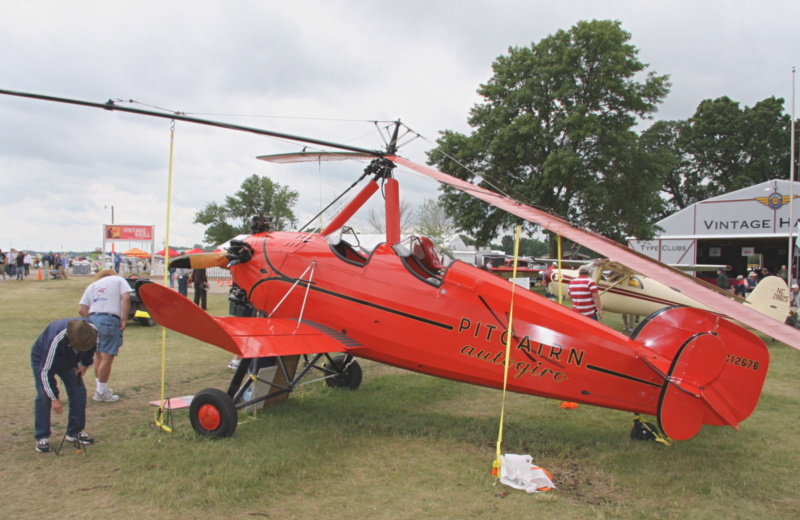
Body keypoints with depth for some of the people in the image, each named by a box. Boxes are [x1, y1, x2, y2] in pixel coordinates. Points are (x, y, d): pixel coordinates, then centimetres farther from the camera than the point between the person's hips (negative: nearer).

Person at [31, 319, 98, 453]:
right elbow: (46, 371, -33)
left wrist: (85, 364, -12)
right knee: (44, 395, -16)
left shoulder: (92, 331, -31)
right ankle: (42, 437, -5)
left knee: (79, 392, -4)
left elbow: (92, 348, -2)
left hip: (70, 361, 5)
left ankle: (75, 431, 9)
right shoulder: (56, 340, -43)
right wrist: (55, 398, -30)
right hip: (42, 359, -4)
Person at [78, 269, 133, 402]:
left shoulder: (92, 285, 24)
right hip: (110, 320, -6)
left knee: (100, 356, 18)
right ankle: (101, 393, 2)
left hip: (93, 318, 6)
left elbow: (81, 309, 12)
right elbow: (126, 298, -6)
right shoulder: (118, 280, 13)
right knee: (107, 358, -1)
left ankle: (101, 388, 28)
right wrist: (124, 320, -6)